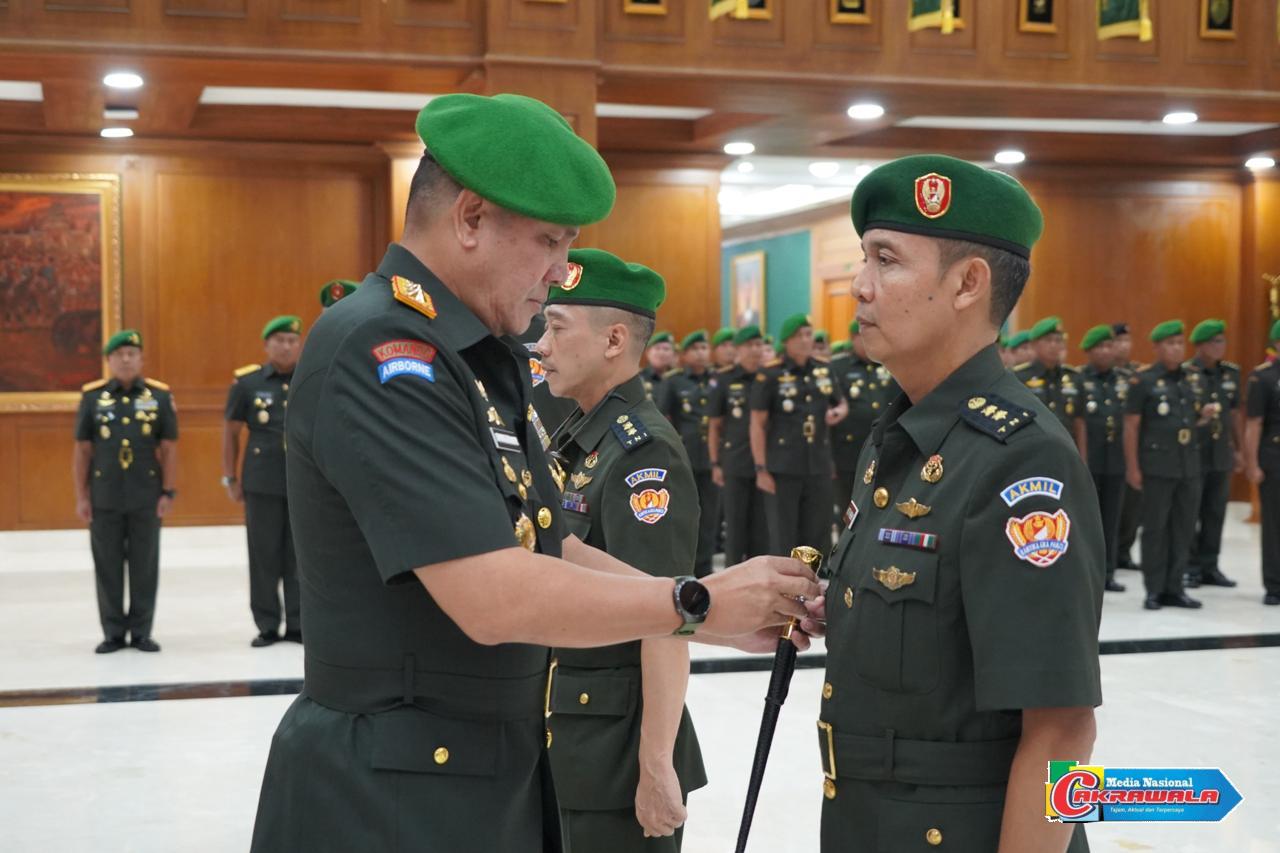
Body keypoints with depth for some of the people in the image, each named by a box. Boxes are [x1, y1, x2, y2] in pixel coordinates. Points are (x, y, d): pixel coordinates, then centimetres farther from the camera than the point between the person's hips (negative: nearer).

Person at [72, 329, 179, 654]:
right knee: (108, 566, 5)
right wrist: (81, 497, 0)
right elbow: (82, 450, 5)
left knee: (144, 565, 4)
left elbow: (169, 448, 2)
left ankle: (141, 632, 14)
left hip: (146, 497, 0)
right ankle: (113, 633, 15)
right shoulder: (92, 396, 3)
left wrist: (169, 492, -4)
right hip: (105, 497, 0)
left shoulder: (160, 396, 2)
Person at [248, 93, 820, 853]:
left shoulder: (489, 356, 9)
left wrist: (724, 619, 2)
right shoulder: (379, 354, -21)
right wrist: (699, 603, -16)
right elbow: (495, 598, -27)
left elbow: (549, 554, 12)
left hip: (499, 779, 9)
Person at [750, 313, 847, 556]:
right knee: (783, 536, 0)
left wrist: (839, 411, -1)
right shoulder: (770, 375, -6)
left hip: (819, 467, 4)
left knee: (817, 534, 9)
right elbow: (757, 424, -5)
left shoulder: (824, 370, 9)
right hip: (782, 469, -4)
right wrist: (761, 469, -9)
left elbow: (841, 402, 25)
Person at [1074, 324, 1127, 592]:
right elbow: (1079, 423, -8)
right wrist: (1082, 461, -12)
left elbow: (1127, 423, 13)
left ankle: (1107, 573, 15)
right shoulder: (1078, 381, -5)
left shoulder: (1122, 382, 11)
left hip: (1116, 462, 4)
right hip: (1090, 462, -4)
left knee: (1111, 520, 8)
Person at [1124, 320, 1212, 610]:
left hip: (1189, 465, 5)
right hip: (1157, 465, -5)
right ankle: (1154, 590, 7)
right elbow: (1131, 426, -7)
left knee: (1184, 528, 8)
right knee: (1155, 528, 0)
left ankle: (1174, 588, 16)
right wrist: (1132, 467, -11)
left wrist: (1205, 416, -3)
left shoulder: (1194, 378, 10)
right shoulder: (1143, 381, -6)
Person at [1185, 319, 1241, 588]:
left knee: (1215, 514, 9)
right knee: (1189, 515, 1)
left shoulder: (1231, 373, 8)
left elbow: (1235, 413, 14)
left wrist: (1240, 449, 14)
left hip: (1222, 455, 5)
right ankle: (1189, 567, 10)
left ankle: (1209, 567, 17)